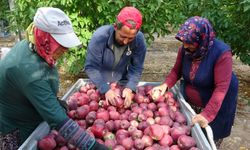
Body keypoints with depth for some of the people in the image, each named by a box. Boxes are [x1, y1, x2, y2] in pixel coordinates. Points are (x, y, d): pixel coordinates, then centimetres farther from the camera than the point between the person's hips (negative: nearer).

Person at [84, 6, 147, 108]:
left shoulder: (139, 40, -23)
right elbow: (91, 67, -26)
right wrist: (106, 89, -36)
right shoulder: (99, 36, -30)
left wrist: (129, 88, -33)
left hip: (122, 82, 1)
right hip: (99, 84, -1)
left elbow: (136, 69, -17)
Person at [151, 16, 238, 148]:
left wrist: (207, 114, -36)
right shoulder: (185, 49, -13)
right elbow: (176, 71, -1)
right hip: (188, 103, 4)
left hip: (214, 105, -4)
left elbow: (221, 88, -30)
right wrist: (165, 85, -20)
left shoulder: (222, 53, -28)